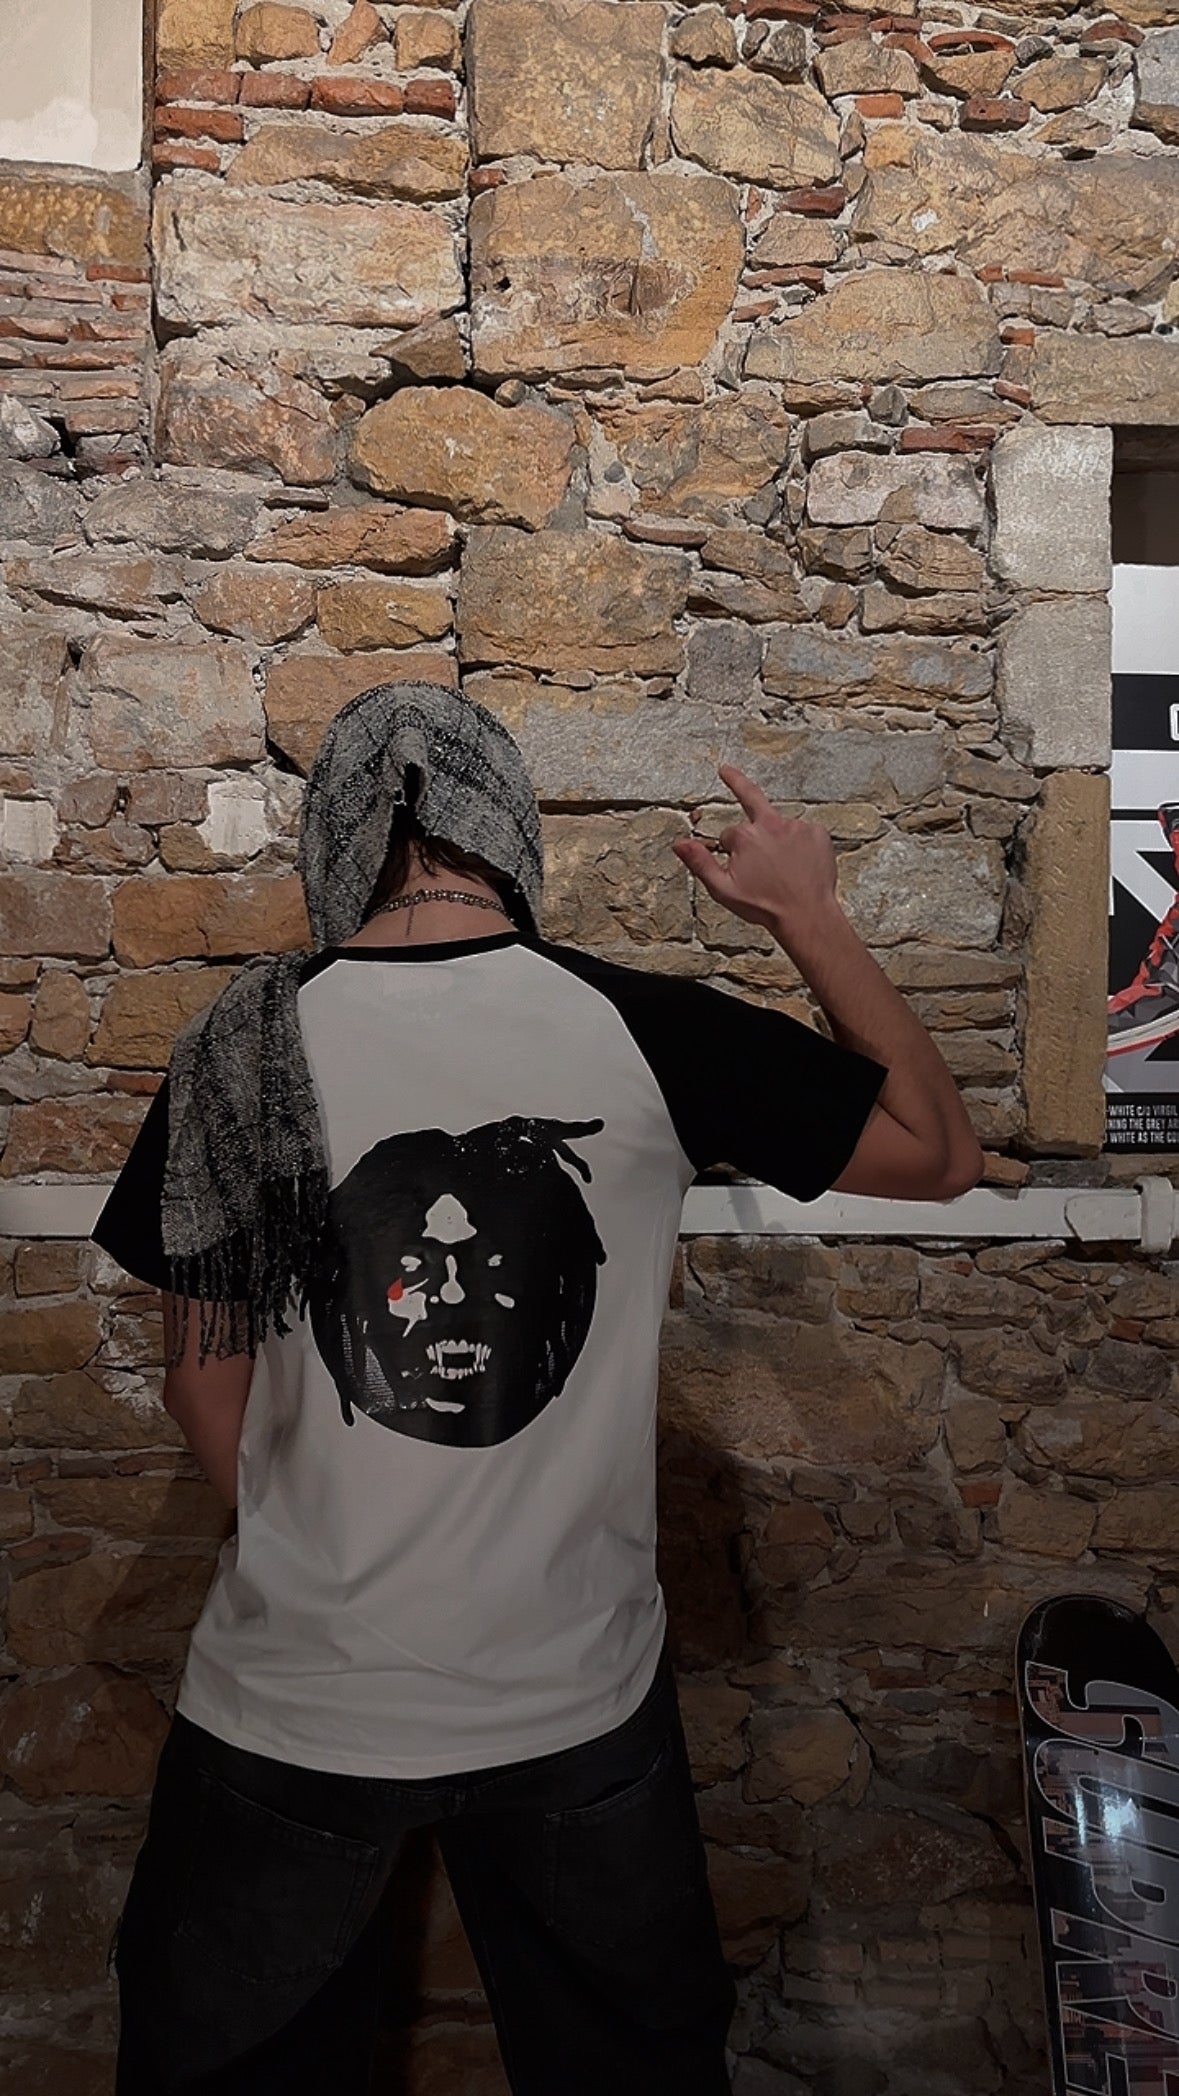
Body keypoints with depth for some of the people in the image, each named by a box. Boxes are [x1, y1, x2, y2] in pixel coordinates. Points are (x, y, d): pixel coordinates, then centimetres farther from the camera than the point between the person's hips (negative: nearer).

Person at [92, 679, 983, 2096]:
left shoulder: (241, 1044, -13)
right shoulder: (648, 1032, -16)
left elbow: (205, 1377, -4)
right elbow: (942, 1152, -3)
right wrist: (806, 915, 2)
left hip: (296, 1704, 1)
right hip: (580, 1696, 1)